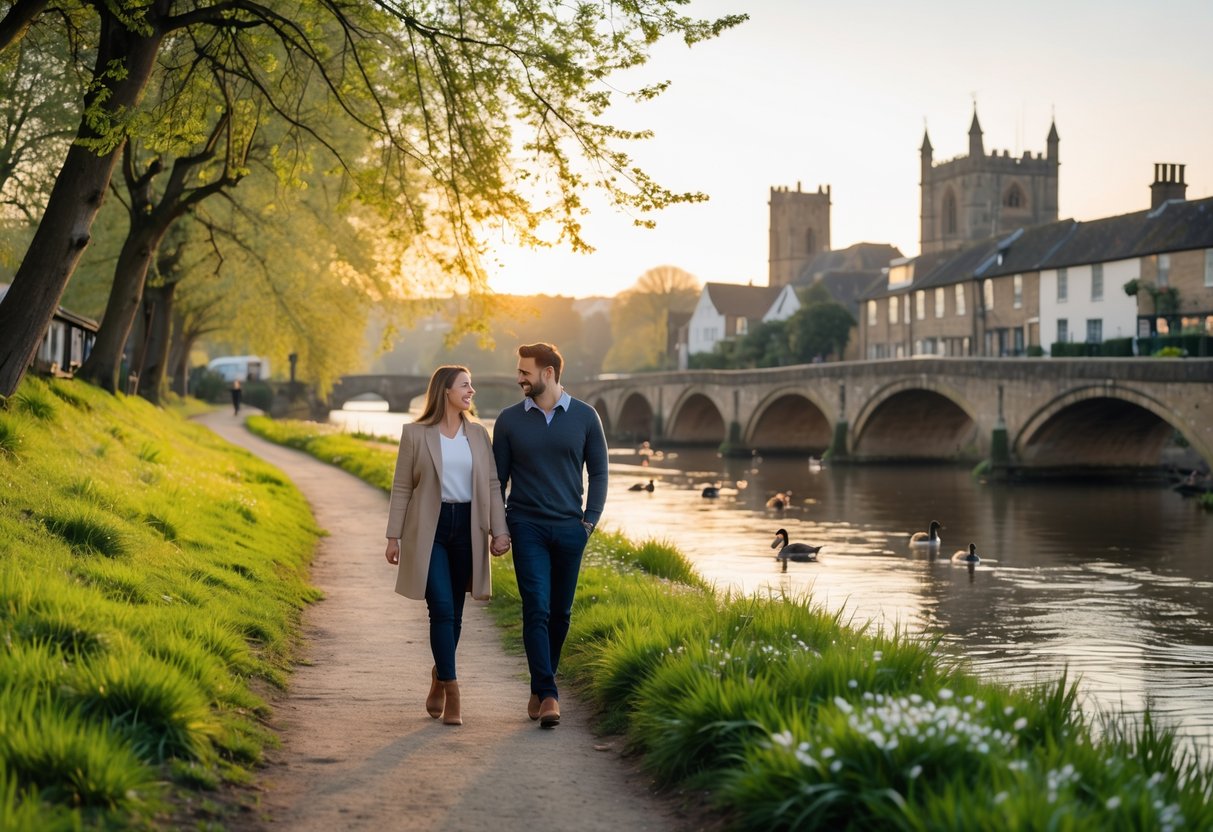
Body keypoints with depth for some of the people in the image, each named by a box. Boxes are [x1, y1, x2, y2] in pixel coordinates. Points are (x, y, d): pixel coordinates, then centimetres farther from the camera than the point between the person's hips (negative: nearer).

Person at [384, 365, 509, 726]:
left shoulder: (478, 434, 8)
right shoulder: (415, 434, -1)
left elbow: (492, 484, 7)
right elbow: (401, 487, 1)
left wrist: (499, 530, -3)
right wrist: (394, 536, -2)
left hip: (466, 528, 4)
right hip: (428, 530, -4)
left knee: (454, 613, 9)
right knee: (441, 608, -12)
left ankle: (439, 677, 30)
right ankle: (451, 692, -9)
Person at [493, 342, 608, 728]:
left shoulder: (584, 416, 2)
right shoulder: (509, 420, 2)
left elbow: (599, 472, 8)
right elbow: (498, 477, 7)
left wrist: (590, 520, -1)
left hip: (570, 529, 1)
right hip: (527, 527, -1)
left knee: (560, 613, 8)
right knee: (536, 610, -11)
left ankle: (541, 686, 23)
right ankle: (547, 695, -13)